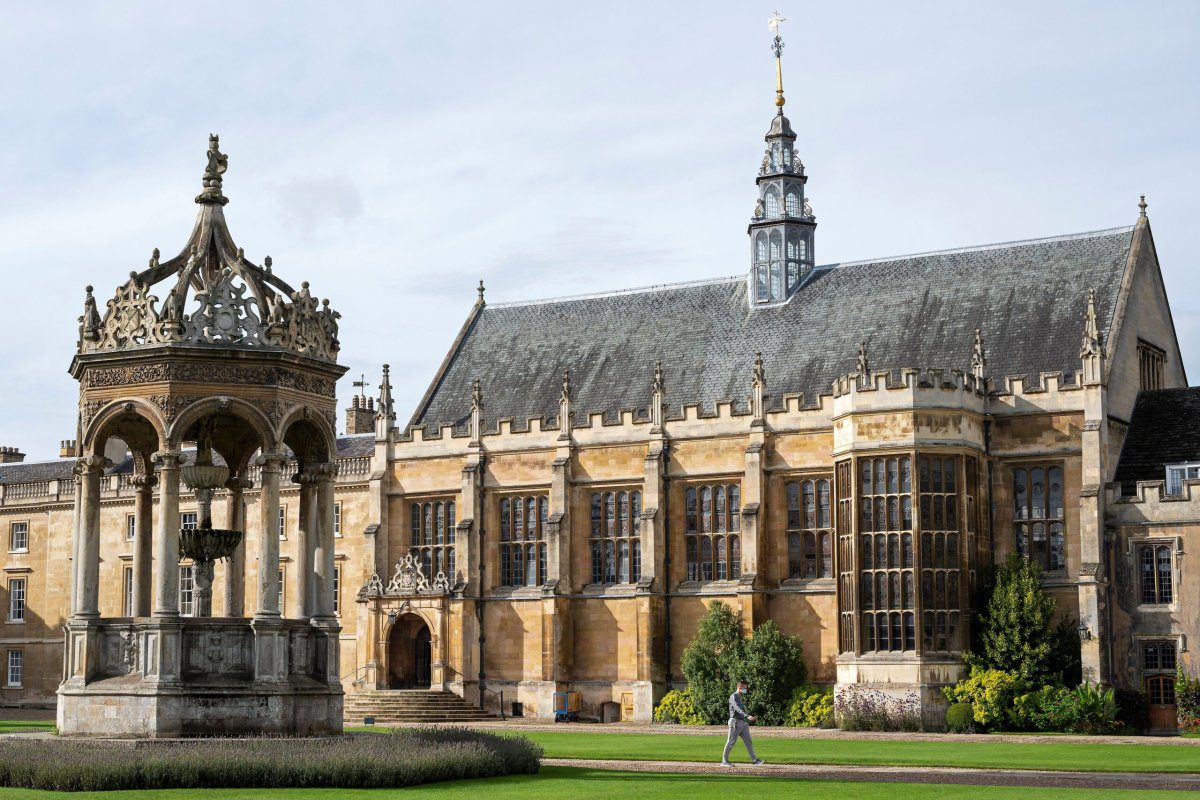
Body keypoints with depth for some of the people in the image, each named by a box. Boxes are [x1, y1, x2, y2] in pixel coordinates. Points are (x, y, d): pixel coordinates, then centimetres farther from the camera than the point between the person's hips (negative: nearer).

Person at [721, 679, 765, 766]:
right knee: (731, 742, -2)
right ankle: (724, 761, 8)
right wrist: (747, 716, -40)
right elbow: (737, 708, -28)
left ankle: (754, 760, -1)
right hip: (735, 722, -8)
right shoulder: (733, 696, -12)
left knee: (748, 741, 2)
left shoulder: (741, 697, 18)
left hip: (743, 722, 8)